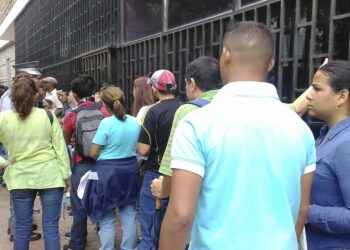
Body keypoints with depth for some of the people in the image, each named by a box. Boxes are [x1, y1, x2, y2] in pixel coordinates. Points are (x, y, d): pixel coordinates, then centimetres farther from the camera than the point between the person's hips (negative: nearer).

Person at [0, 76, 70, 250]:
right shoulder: (47, 116, -5)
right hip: (49, 175, -1)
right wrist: (66, 174, 6)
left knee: (22, 227, 11)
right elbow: (60, 147, -1)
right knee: (51, 226, 4)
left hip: (20, 177, 1)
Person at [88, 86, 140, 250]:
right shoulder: (136, 122, 0)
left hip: (108, 171, -4)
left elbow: (93, 153, -13)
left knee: (107, 219, 8)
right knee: (129, 215, 13)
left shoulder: (106, 123, -16)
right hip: (130, 170, 5)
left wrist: (104, 156, 7)